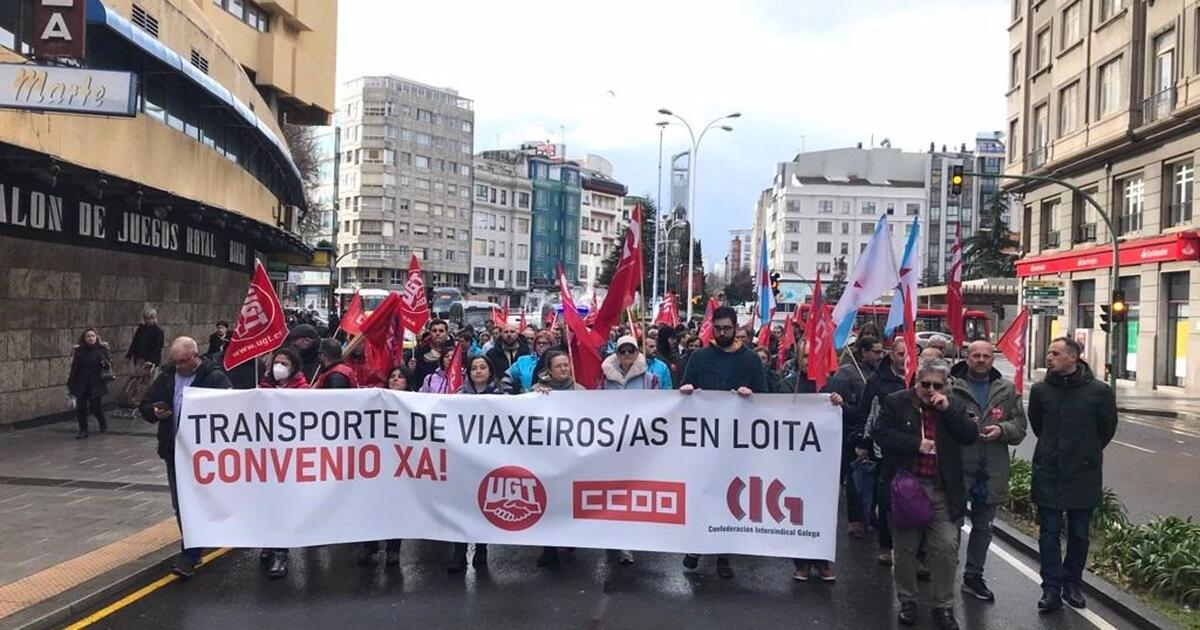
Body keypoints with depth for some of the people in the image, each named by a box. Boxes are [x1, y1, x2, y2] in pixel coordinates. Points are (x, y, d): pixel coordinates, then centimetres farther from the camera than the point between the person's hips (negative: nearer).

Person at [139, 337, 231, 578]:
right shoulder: (166, 377, 8)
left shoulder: (215, 378, -10)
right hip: (174, 452, 7)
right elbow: (144, 407, 14)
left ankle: (190, 556, 0)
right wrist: (154, 412, -8)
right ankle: (194, 548, 28)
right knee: (179, 504, 14)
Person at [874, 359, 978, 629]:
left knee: (946, 548, -1)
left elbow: (971, 436, -5)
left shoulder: (954, 406, 7)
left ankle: (944, 606, 14)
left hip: (942, 490, 1)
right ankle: (907, 602, 25)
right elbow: (881, 434, -9)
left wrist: (947, 409, -13)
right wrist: (916, 443, -16)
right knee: (905, 549, 10)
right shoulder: (896, 402, -1)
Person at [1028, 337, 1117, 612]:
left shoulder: (1099, 391, -9)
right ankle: (1052, 588, 7)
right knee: (1049, 533, 1)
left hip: (1084, 474, -1)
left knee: (1079, 534, 11)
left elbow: (1107, 429, 5)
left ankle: (1072, 584, 26)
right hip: (1048, 473, 1)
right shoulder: (1040, 390, -3)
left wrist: (1087, 453, 12)